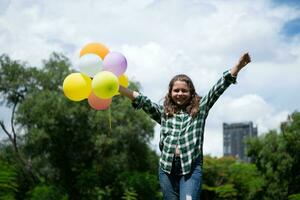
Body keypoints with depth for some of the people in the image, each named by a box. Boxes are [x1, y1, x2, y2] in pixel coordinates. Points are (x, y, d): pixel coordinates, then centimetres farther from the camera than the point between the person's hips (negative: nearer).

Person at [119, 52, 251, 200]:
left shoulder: (200, 109, 11)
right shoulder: (163, 112, 13)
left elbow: (217, 89, 3)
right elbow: (142, 101, 2)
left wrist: (237, 67, -7)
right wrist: (119, 88, -10)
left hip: (191, 168, -2)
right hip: (167, 168, 2)